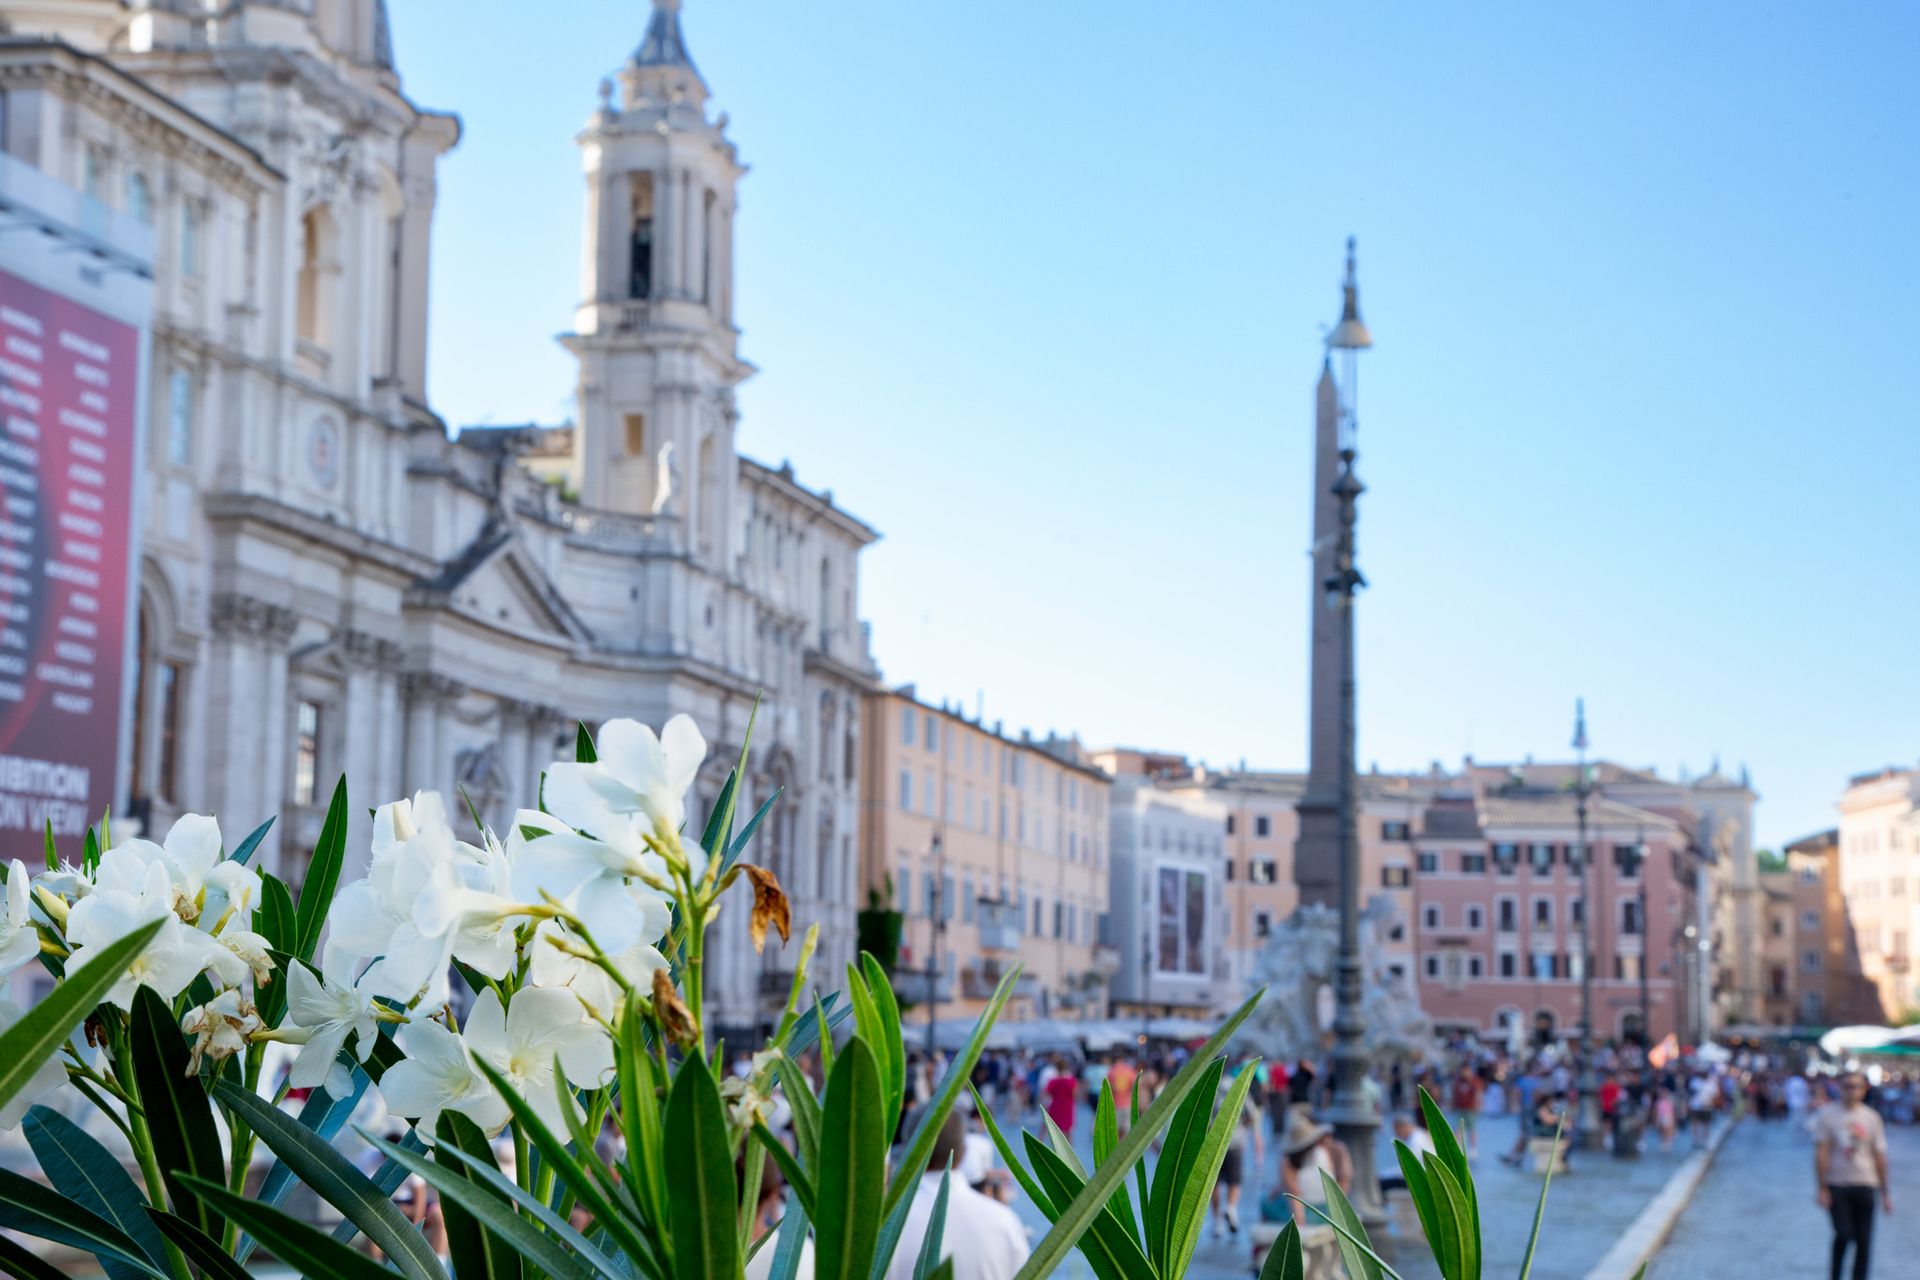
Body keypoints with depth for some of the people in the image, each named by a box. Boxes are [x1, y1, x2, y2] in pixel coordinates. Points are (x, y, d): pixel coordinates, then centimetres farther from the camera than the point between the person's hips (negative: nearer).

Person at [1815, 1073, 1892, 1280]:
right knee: (1843, 1234, -12)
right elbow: (1821, 1153, -3)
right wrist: (1821, 1189, -9)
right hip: (1837, 1185, -3)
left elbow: (1879, 1155, 11)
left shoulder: (1872, 1117, 8)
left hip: (1864, 1185, 3)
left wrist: (1885, 1192, 10)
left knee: (1864, 1241, 1)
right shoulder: (1827, 1116, -1)